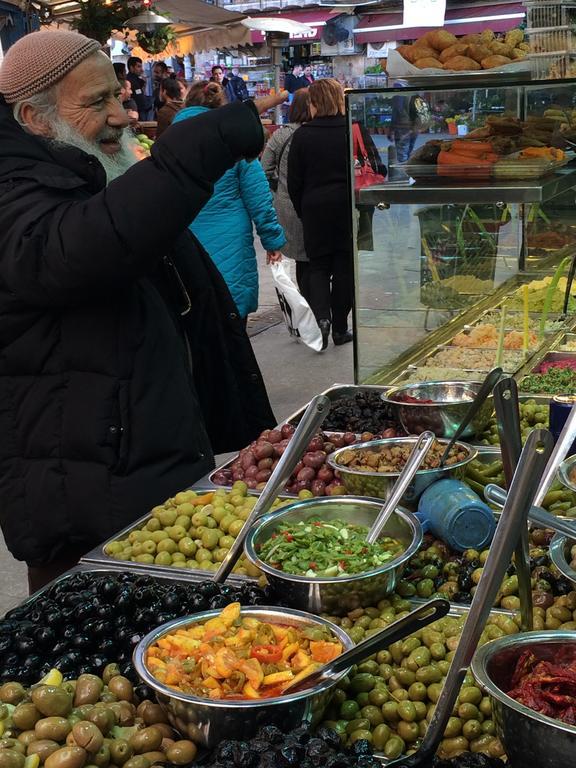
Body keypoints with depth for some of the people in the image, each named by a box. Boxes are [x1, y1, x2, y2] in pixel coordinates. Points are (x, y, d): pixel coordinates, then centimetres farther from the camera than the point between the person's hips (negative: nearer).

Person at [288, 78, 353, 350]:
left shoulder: (302, 135, -5)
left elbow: (294, 182, -3)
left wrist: (302, 212, 10)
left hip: (315, 207, 0)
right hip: (348, 206, 1)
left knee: (318, 264, 11)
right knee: (344, 265, 9)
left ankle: (321, 315, -12)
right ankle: (340, 328, 12)